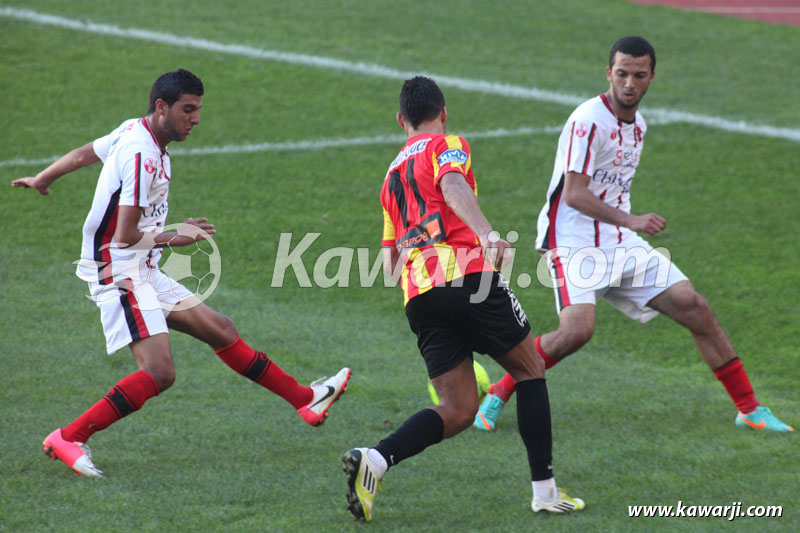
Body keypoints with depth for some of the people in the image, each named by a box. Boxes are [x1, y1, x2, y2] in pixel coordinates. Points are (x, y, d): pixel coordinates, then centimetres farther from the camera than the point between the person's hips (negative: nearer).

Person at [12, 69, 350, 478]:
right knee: (159, 372, -21)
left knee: (220, 330, 13)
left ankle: (305, 399, 20)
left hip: (143, 274, 10)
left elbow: (82, 155, 26)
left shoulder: (133, 132, 9)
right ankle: (66, 439, -15)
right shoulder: (141, 154, -21)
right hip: (119, 273, -10)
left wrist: (41, 180, 43)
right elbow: (125, 235, -23)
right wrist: (174, 237, -8)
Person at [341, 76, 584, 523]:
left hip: (417, 295, 6)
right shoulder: (448, 145, 9)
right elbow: (453, 187, -17)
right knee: (531, 369, 13)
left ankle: (375, 460, -16)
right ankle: (545, 489, 10)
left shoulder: (392, 175, 28)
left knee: (457, 410, 6)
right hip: (467, 274, -6)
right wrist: (486, 234, -31)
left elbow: (391, 264, 23)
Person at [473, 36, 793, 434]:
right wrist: (630, 220, -31)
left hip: (622, 246, 8)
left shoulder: (637, 123, 11)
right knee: (577, 329, -28)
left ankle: (750, 409, 10)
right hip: (573, 243, -7)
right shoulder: (589, 119, -16)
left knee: (695, 308, -1)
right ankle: (497, 396, -8)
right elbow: (573, 194, -23)